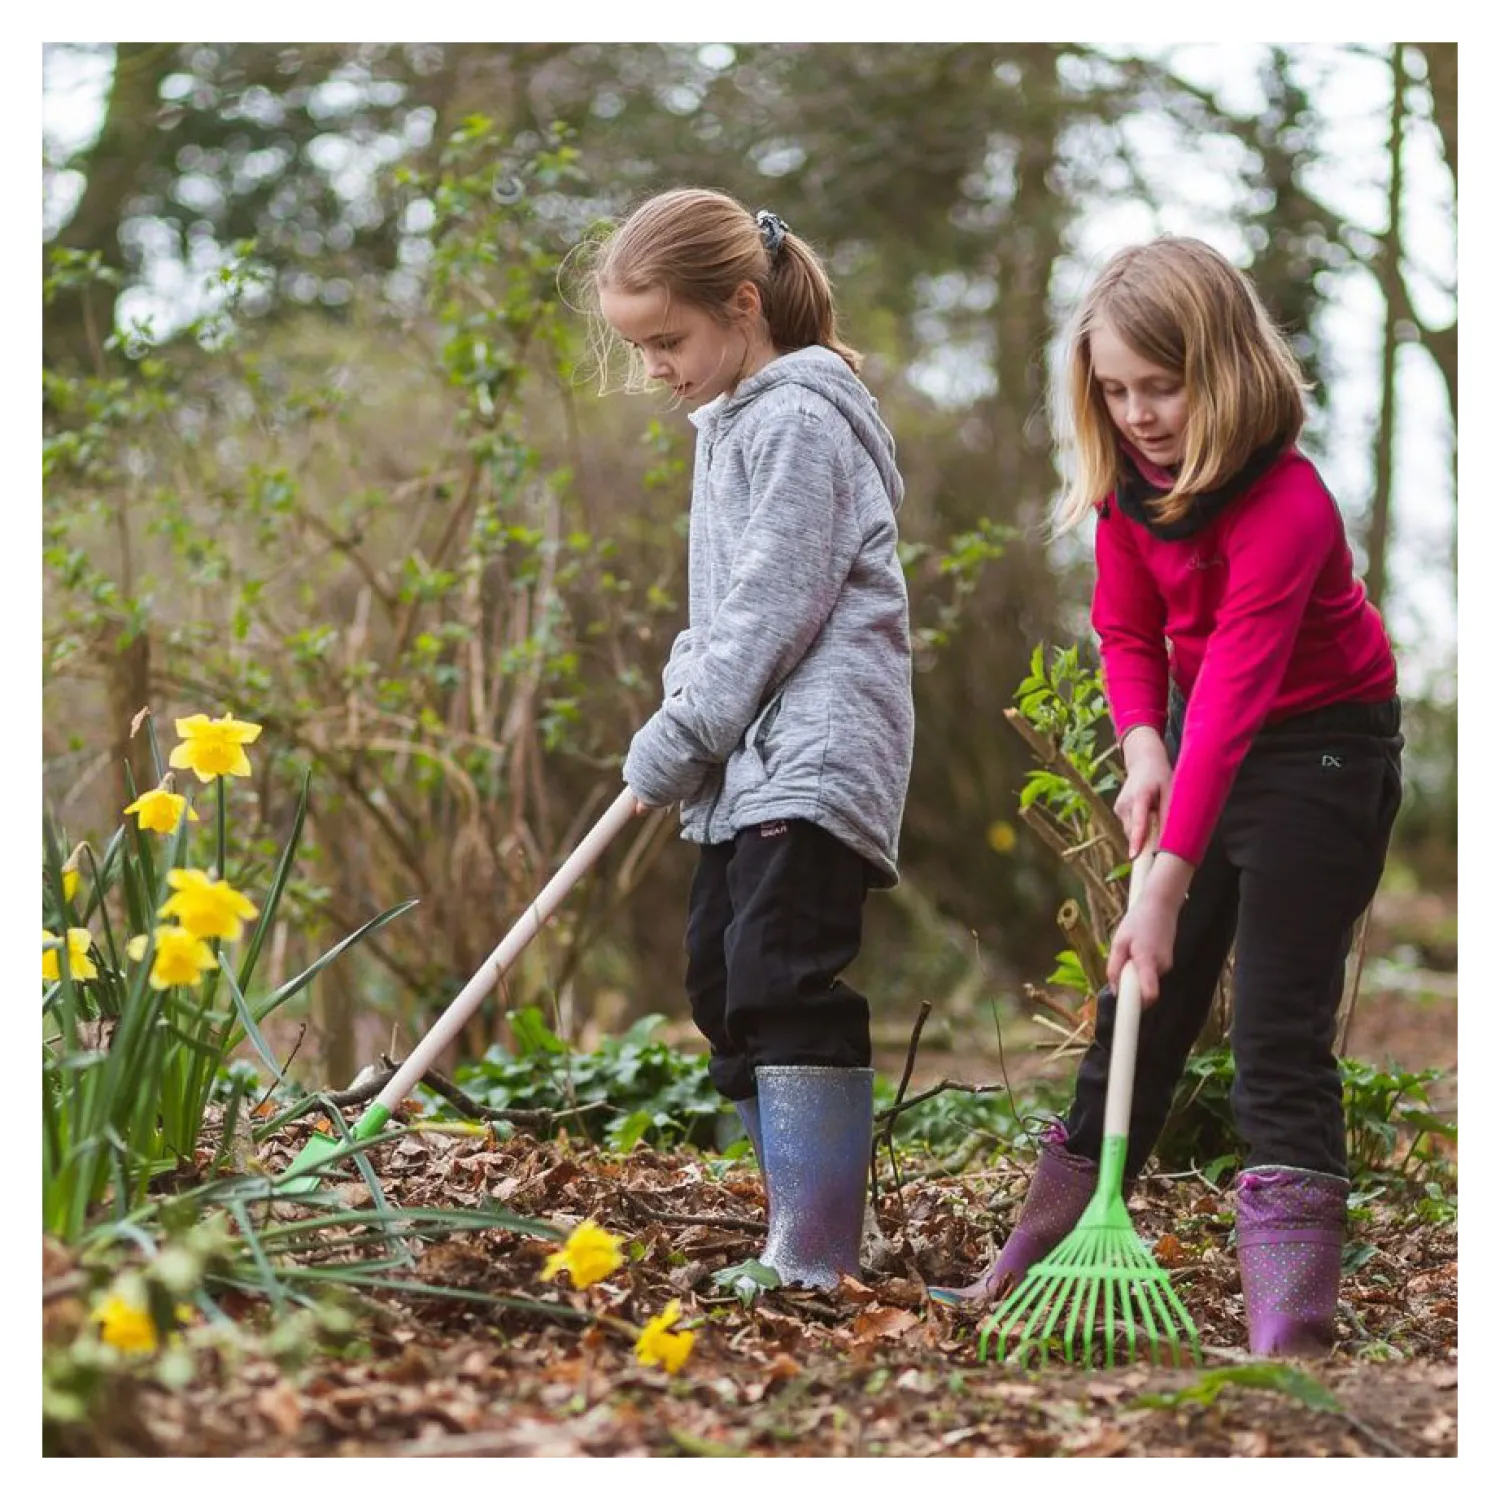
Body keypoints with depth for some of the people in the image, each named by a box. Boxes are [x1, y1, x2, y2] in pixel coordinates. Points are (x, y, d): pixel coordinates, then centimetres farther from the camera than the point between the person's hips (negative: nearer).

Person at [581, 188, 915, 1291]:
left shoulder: (799, 422, -11)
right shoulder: (733, 423, 20)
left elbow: (774, 607, -16)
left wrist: (678, 738, -12)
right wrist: (683, 727, 11)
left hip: (815, 754, -11)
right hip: (752, 764, 11)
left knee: (784, 984, -17)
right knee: (721, 983, 10)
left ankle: (816, 1257, -16)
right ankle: (812, 1237, 15)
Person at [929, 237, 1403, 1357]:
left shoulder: (1286, 509, -30)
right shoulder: (1132, 479, -7)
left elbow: (1233, 697, -36)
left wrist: (1167, 887, -40)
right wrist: (1143, 750, -17)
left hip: (1322, 750, -7)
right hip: (1196, 744, 7)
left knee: (1280, 1031, -13)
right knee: (1142, 1006, 12)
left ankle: (1293, 1321, -13)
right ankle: (1044, 1249, 21)